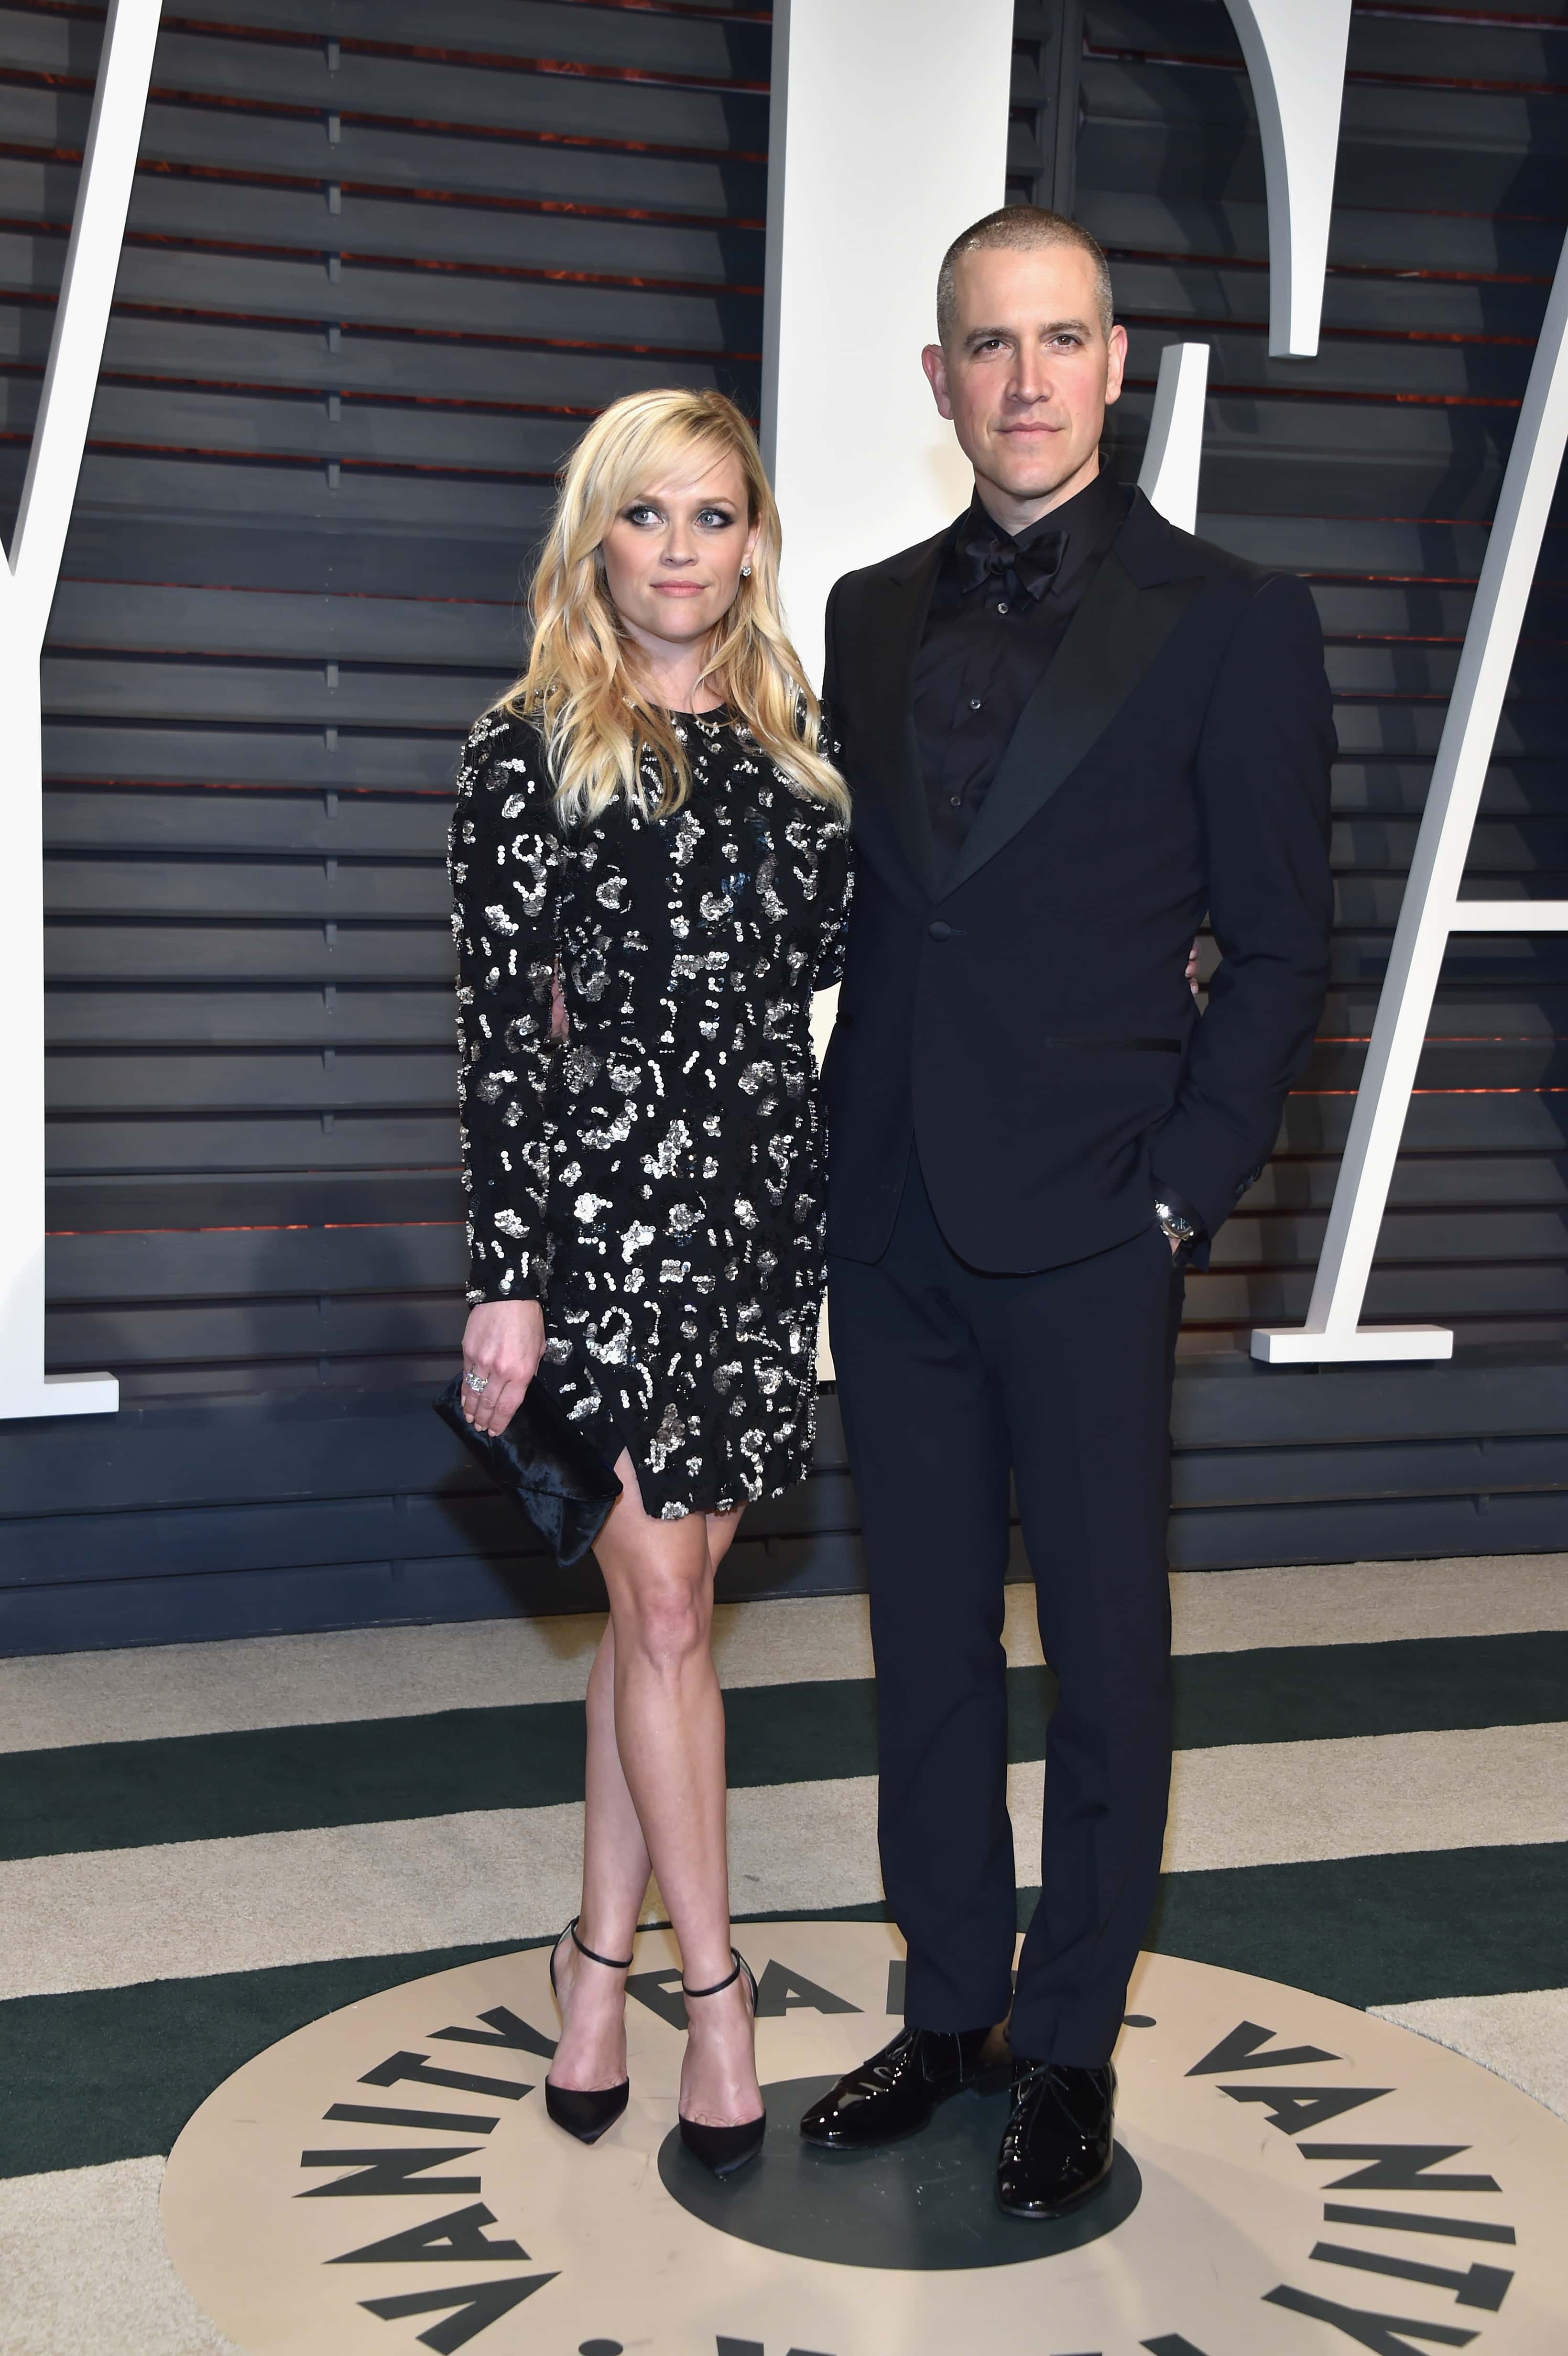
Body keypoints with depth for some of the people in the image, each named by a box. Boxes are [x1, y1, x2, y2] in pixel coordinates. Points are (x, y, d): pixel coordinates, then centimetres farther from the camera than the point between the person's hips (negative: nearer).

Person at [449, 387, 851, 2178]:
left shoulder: (790, 745, 10)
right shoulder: (528, 751, -3)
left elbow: (816, 958, 14)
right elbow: (494, 1028, -7)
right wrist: (507, 1280, -11)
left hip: (759, 1200, 4)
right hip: (603, 1205, -4)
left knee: (661, 1600, 10)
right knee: (663, 1607, -1)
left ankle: (602, 1954, 23)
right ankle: (712, 1988, 11)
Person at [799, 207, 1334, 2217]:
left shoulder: (1230, 621, -3)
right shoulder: (872, 618, 10)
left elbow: (1280, 948, -3)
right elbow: (852, 913, 14)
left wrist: (1185, 1191, -9)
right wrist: (833, 1153, 5)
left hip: (1087, 1232, -4)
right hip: (889, 1220, 5)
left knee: (1103, 1648, 7)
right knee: (925, 1636, 14)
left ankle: (1073, 2046, 23)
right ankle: (949, 2005, 30)